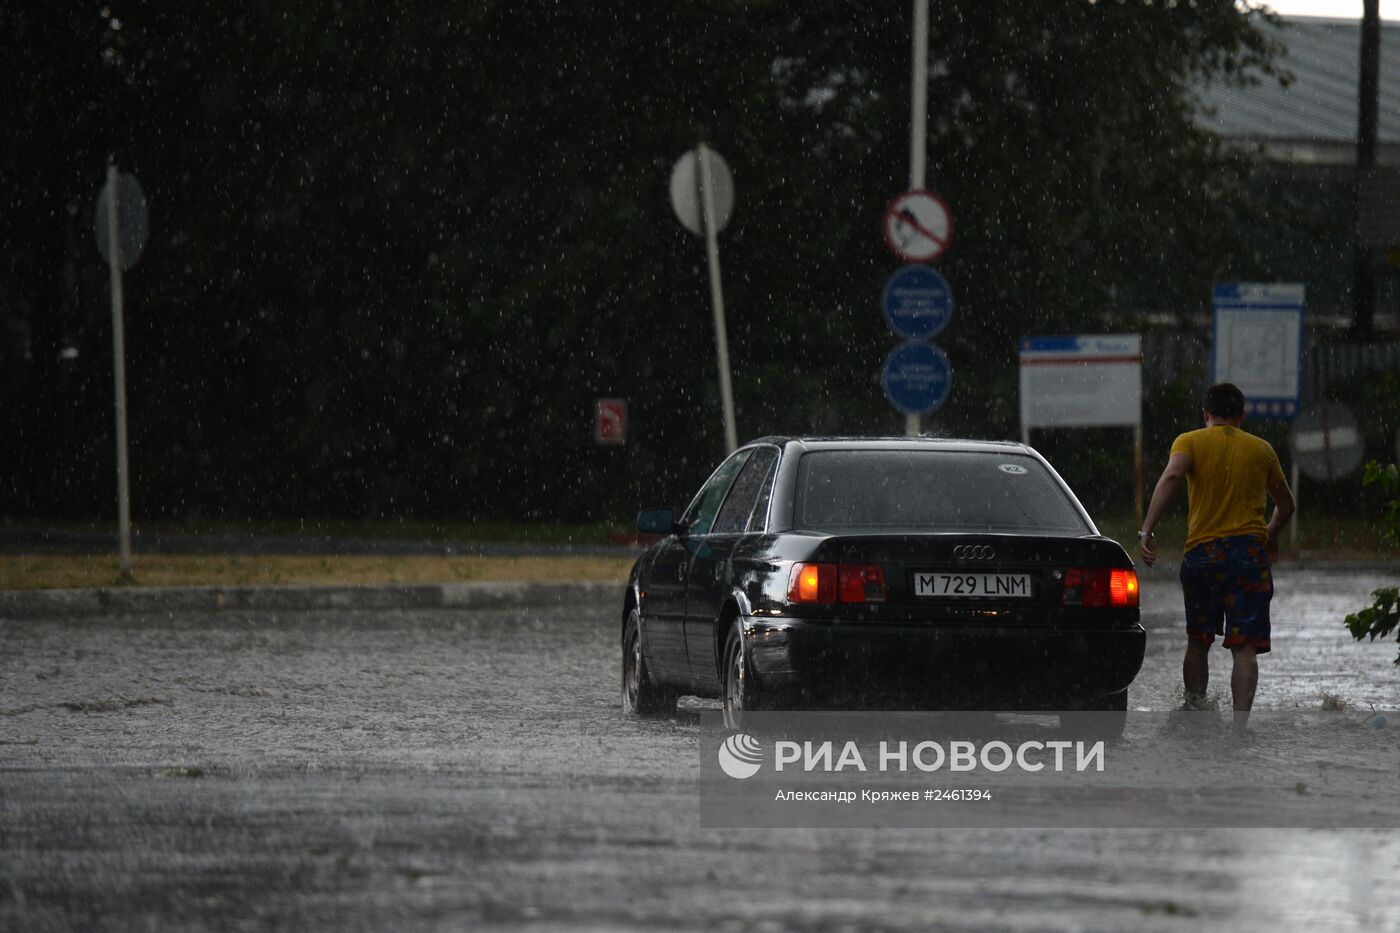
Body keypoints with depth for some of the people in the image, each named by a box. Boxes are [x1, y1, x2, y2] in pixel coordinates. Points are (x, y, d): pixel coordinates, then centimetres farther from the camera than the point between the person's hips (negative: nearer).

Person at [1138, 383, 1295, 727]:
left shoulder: (1190, 442, 5)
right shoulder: (1262, 449, 13)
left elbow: (1171, 476, -16)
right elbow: (1286, 505, 24)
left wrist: (1147, 529, -21)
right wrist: (1271, 536, 44)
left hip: (1202, 552, -1)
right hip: (1251, 550, 1)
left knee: (1198, 643, 15)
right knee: (1245, 647, -5)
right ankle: (1239, 727, -17)